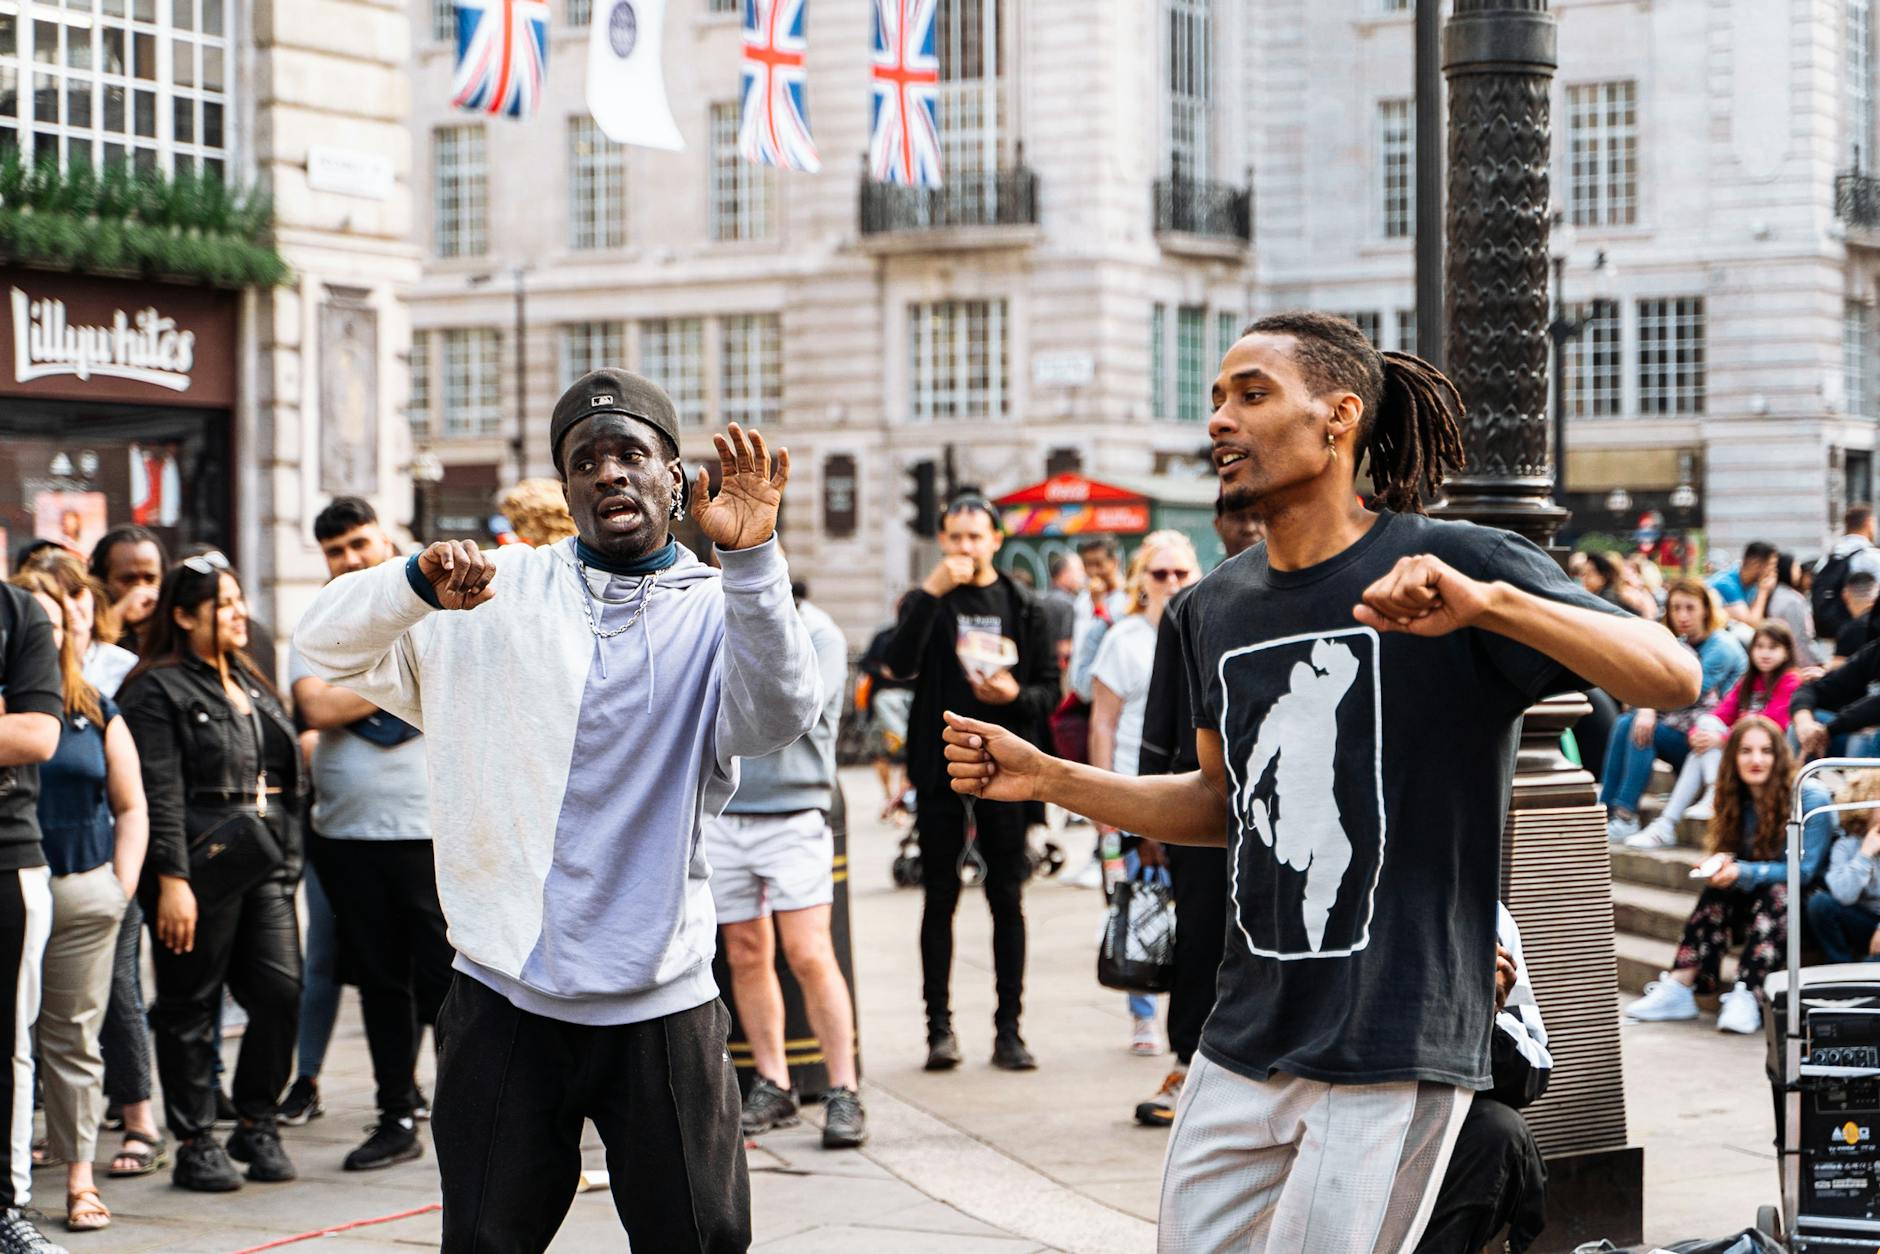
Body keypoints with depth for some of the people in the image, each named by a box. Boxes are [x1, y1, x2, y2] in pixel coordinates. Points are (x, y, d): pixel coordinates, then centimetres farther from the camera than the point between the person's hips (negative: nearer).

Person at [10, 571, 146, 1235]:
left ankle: (80, 1179, 10)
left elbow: (131, 807, 15)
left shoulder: (96, 711, 12)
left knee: (74, 1039, 6)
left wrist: (122, 882, 6)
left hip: (84, 895, 3)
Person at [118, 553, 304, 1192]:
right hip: (202, 865, -7)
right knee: (191, 1006, 1)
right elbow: (159, 795, -12)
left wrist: (286, 856, 18)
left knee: (280, 990, -1)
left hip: (267, 861, 7)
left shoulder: (251, 683, 19)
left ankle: (256, 1123, 15)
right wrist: (171, 879, -18)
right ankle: (195, 1143, 9)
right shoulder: (157, 690, -5)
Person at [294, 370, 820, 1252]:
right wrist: (420, 584, -18)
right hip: (504, 1001, 1)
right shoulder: (495, 593, 7)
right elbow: (325, 645, 3)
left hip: (660, 1004, -1)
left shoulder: (719, 610, 4)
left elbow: (777, 719, -16)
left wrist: (749, 559, -29)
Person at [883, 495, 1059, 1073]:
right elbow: (899, 663, -14)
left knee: (1007, 899, 2)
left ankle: (1008, 1029, 7)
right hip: (940, 767, -1)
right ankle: (939, 1026, 6)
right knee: (940, 898, 2)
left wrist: (1016, 695, -14)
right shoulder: (927, 602, 4)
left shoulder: (1023, 608, 7)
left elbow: (1051, 688, 7)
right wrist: (931, 592, -21)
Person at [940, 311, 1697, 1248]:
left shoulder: (1456, 566, -9)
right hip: (1243, 1046, 7)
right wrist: (1044, 778, 14)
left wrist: (1488, 603, -33)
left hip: (1393, 1057, -6)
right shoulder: (1217, 609, 11)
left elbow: (1673, 679, -19)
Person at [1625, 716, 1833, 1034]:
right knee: (1718, 890, -24)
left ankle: (1746, 996, -49)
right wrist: (1722, 865, -19)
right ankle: (1680, 987, -37)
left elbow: (1804, 871, -18)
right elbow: (1735, 861, 7)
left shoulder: (1810, 799, -13)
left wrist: (1742, 872, -30)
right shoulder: (1739, 800, 6)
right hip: (1753, 904, 5)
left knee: (1776, 894, -36)